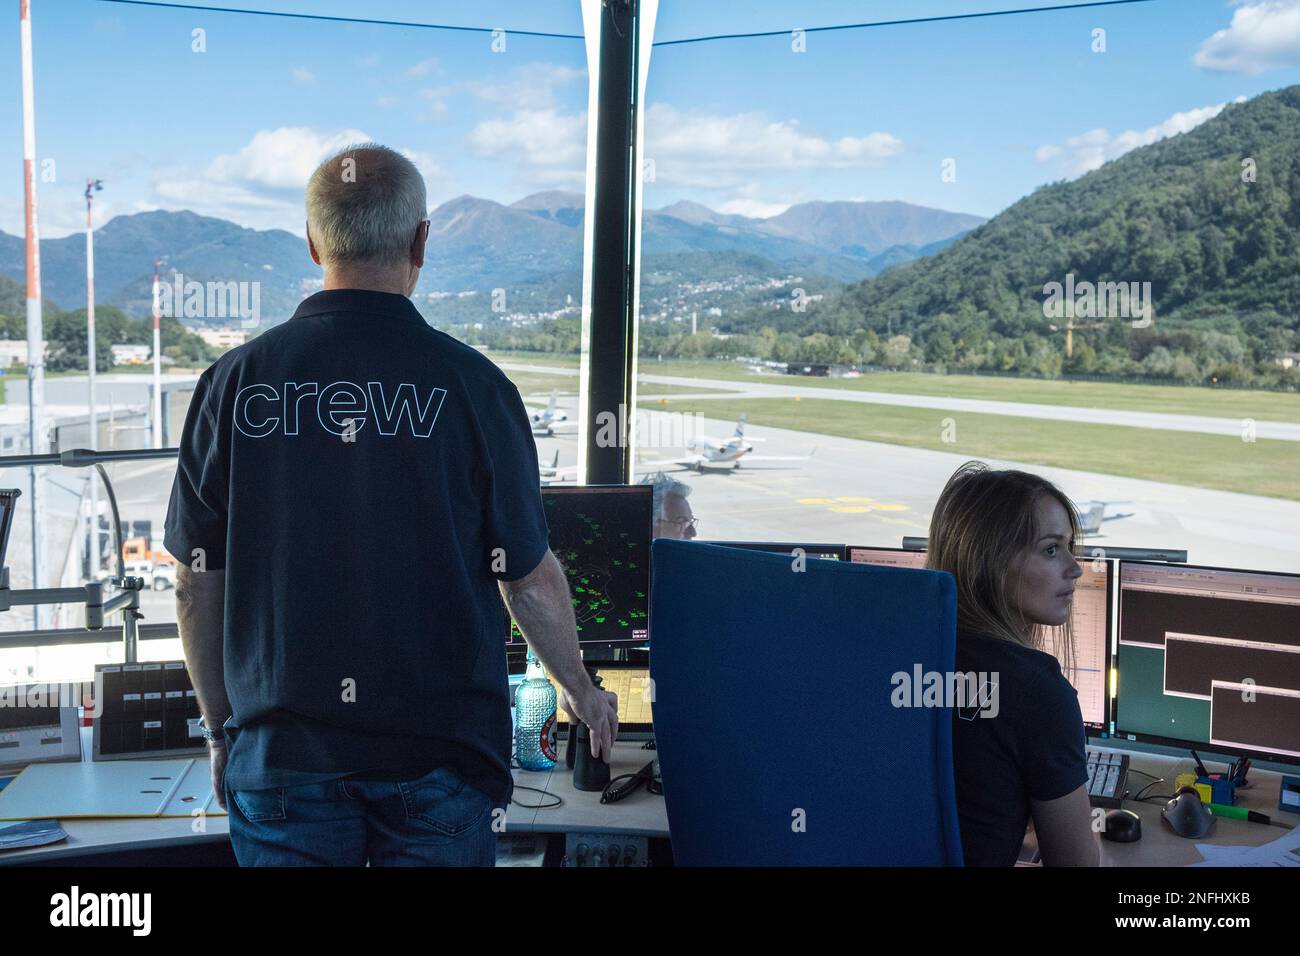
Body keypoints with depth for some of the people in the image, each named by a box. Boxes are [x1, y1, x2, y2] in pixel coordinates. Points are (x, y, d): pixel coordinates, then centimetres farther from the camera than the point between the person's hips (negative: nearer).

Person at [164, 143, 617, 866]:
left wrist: (223, 728, 16)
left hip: (281, 753, 1)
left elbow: (197, 584, 1)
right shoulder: (471, 384, -11)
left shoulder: (235, 382, -5)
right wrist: (582, 691, 14)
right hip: (440, 752, -1)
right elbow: (530, 577, -4)